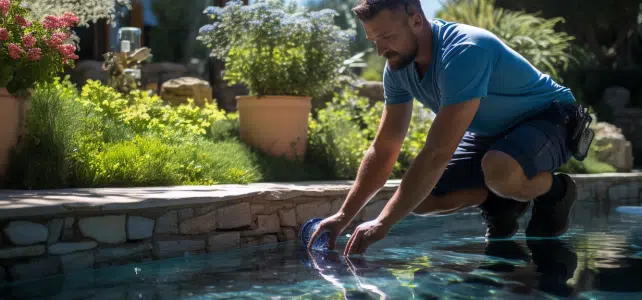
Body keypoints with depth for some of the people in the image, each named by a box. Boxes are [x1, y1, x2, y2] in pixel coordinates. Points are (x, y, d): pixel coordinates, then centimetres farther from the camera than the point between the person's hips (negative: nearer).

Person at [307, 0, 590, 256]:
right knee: (419, 198, -11)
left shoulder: (465, 52, -36)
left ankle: (554, 190, -7)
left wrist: (383, 223, -39)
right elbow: (383, 150, -4)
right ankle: (500, 205, 13)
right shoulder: (398, 67, -10)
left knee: (499, 171, -41)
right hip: (491, 133, 7)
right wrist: (343, 216, -12)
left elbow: (437, 153, -40)